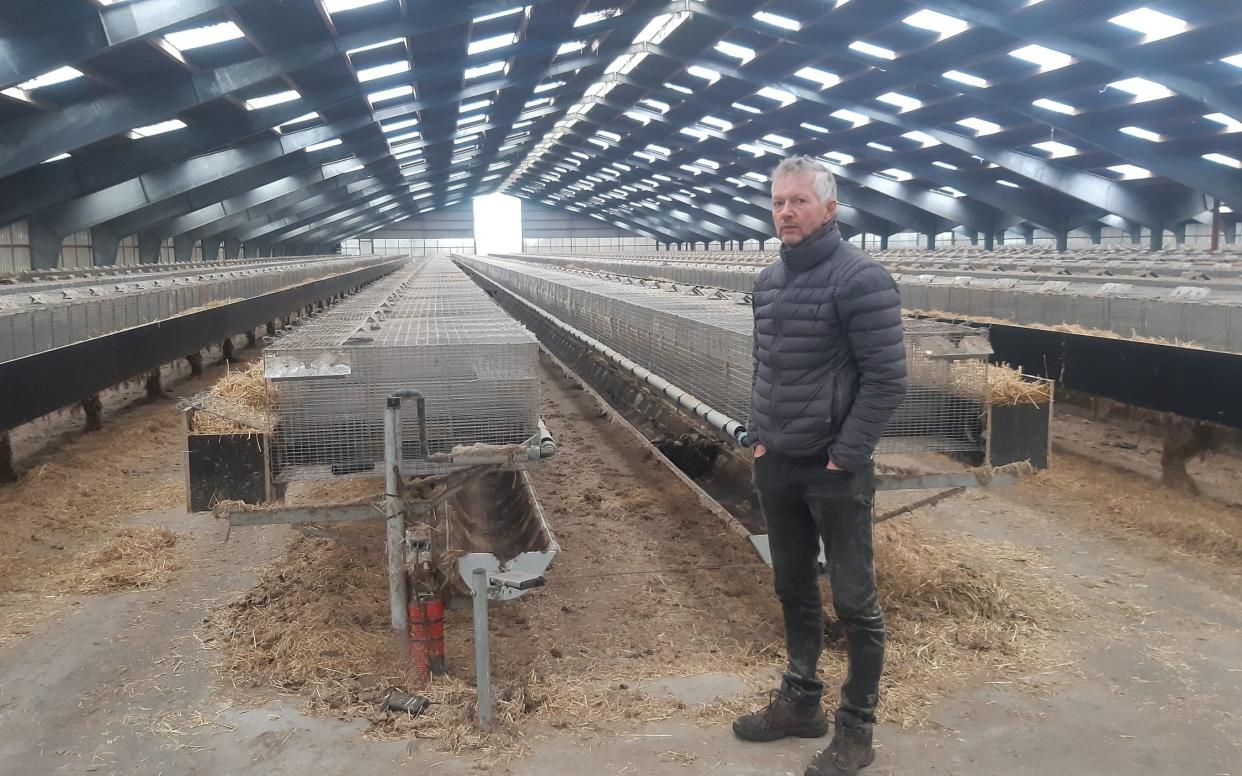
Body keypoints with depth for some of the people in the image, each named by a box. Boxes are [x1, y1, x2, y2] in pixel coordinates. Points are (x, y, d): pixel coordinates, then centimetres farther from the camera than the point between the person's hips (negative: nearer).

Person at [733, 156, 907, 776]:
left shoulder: (861, 278, -14)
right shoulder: (767, 281, 9)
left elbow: (887, 381, -16)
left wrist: (844, 458, -16)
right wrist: (757, 438, 8)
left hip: (835, 470, -7)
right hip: (775, 467, 7)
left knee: (854, 603, 5)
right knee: (793, 590, 18)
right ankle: (800, 701, 35)